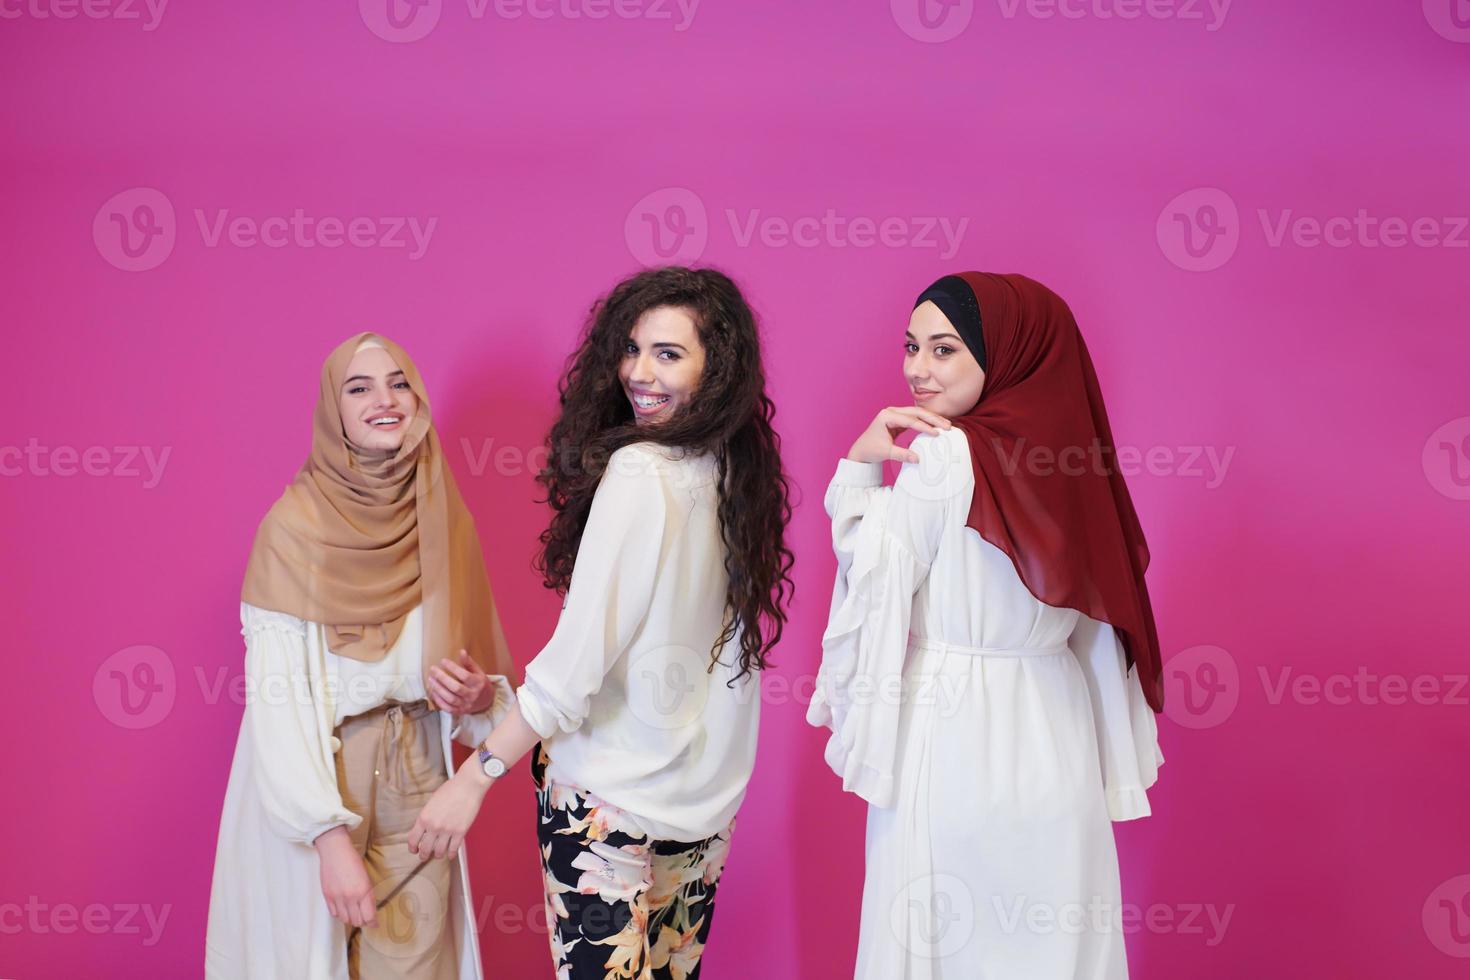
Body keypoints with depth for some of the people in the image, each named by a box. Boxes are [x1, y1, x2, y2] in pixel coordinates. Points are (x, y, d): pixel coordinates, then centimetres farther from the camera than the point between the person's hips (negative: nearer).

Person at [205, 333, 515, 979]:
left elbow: (484, 668, 11)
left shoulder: (446, 524, 2)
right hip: (316, 783, -3)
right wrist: (331, 838, -20)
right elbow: (275, 696, -13)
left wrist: (479, 697, -12)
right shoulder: (296, 526, -11)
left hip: (420, 783, 3)